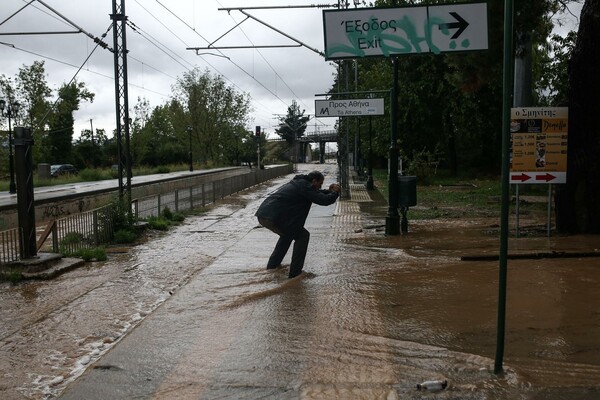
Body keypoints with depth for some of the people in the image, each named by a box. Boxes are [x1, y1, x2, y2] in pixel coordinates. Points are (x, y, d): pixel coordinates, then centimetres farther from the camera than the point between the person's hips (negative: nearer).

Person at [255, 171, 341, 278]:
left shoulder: (298, 182, 24)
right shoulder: (305, 186, -5)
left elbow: (316, 193, 39)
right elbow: (324, 200, -11)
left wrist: (329, 191, 25)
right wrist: (335, 192, 8)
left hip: (262, 215, 10)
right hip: (274, 217, -10)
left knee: (288, 234, 32)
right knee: (303, 236, 4)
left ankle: (273, 264, 35)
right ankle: (295, 271, 3)